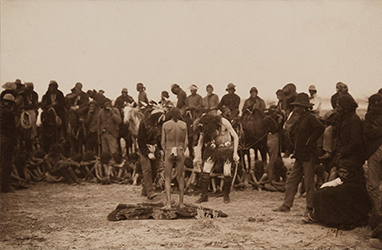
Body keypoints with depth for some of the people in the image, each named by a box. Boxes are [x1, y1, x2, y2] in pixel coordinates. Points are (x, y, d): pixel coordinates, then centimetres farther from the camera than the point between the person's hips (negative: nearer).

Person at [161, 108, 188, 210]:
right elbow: (186, 142, 2)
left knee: (168, 179, 4)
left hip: (169, 152, -1)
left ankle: (168, 203, -4)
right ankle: (181, 203, 15)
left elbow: (163, 142, -1)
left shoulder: (165, 125, -4)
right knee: (180, 178, 11)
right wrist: (182, 151, 13)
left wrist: (166, 152, 11)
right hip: (180, 152, 2)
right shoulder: (183, 125, 1)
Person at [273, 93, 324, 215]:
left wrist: (310, 141, -22)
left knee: (309, 181, -2)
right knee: (292, 180, 9)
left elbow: (320, 128, -27)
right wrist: (290, 129, 4)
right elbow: (294, 137, 23)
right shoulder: (299, 119, 16)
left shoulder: (310, 117, -11)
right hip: (299, 155, 9)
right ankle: (286, 205, 14)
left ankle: (310, 206, 8)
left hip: (308, 155, -9)